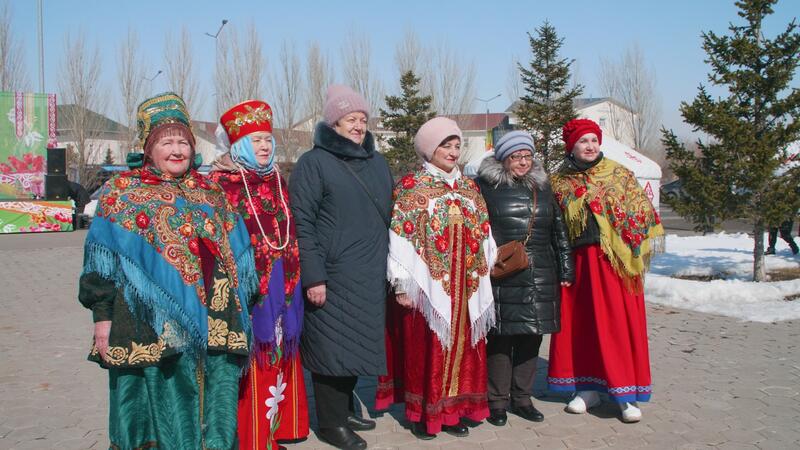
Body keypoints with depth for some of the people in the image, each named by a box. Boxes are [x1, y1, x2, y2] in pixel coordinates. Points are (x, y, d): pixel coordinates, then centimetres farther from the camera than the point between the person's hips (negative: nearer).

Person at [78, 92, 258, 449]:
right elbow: (102, 261, -1)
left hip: (212, 323, 4)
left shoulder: (210, 192, 14)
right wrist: (103, 316, -6)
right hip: (153, 327, -3)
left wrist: (235, 311, 13)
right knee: (161, 404, 1)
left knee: (215, 405, 7)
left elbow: (233, 254, 16)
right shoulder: (121, 192, 3)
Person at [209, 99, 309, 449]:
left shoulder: (277, 180, 14)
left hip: (282, 286, 6)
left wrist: (293, 275, 16)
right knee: (250, 361, -3)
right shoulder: (221, 181, -5)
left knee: (280, 355, 12)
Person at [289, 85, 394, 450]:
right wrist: (313, 276, -17)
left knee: (356, 345, 14)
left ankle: (345, 409, 30)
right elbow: (301, 223, -11)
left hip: (370, 277, 6)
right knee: (332, 348, 1)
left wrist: (388, 266, 16)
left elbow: (388, 216, 19)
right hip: (332, 277, -6)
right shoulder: (313, 163, -5)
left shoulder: (378, 163, 14)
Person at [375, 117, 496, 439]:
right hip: (426, 284, -5)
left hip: (465, 286, 5)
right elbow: (400, 238, -8)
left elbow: (483, 235, 15)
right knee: (424, 347, 2)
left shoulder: (469, 187, 12)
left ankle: (452, 409, 21)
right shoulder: (411, 186, -3)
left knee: (461, 345, 8)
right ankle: (422, 413, 14)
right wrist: (402, 285, -12)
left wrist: (484, 276, 12)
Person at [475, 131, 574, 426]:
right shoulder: (486, 186, -1)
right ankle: (497, 402, 13)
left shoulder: (542, 187, 15)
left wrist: (566, 269, 16)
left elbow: (559, 231, 18)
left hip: (540, 277, 5)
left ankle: (522, 399, 22)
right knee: (500, 337, -1)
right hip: (501, 278, -5)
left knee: (531, 337, 8)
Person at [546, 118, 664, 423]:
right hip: (577, 261, 2)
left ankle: (627, 394, 7)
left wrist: (651, 236, -1)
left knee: (620, 323, -2)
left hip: (616, 259, -2)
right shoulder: (558, 182, 9)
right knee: (579, 323, 6)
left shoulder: (619, 174, 4)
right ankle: (588, 389, 19)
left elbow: (640, 208, 6)